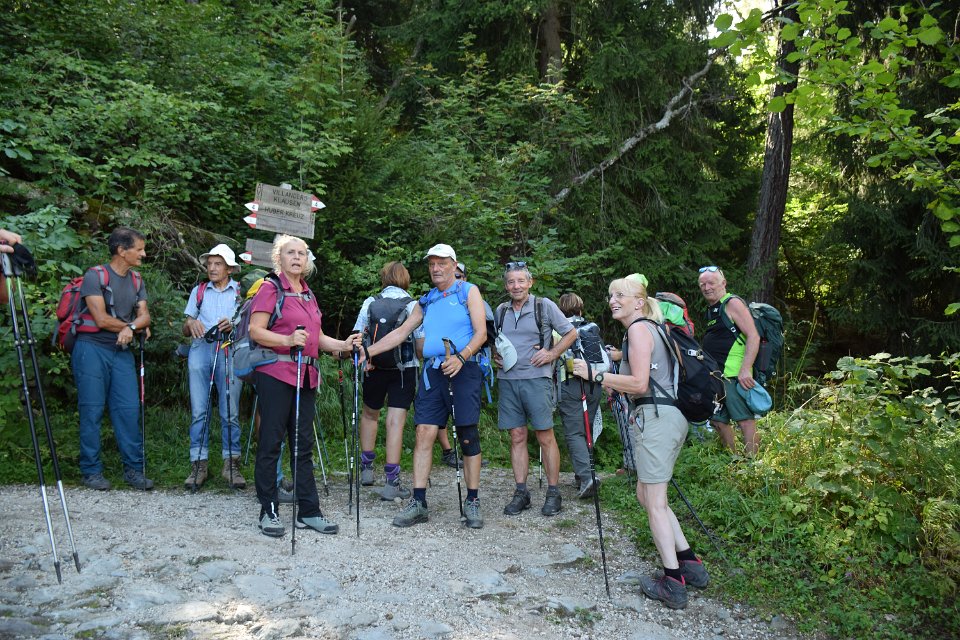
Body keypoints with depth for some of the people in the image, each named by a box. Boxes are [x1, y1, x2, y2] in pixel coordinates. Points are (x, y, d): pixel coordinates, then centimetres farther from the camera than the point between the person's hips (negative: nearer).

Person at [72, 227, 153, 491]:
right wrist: (135, 326, -3)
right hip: (92, 349, -5)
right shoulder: (95, 276, -7)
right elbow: (102, 320, -14)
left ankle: (133, 469, 7)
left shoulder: (136, 280, 13)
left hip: (122, 351, 5)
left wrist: (130, 328, -16)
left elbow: (145, 317, 6)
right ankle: (91, 470, 9)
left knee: (129, 409, 1)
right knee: (92, 411, -1)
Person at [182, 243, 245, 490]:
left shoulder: (241, 292, 13)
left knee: (230, 411, -6)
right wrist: (191, 323, -4)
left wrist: (233, 326, -13)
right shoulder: (199, 291, 21)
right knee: (198, 411, -2)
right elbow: (185, 330, 19)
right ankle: (198, 464, 2)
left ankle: (231, 464, 1)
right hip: (200, 349, 2)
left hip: (230, 351, -2)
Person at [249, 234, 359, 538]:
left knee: (303, 444, 9)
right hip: (276, 373, -7)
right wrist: (288, 340, -26)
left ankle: (309, 511, 15)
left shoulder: (308, 294, 18)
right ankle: (268, 512, 9)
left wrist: (342, 345, 6)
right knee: (271, 442, -1)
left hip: (306, 376, 7)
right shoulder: (270, 288, -3)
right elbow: (256, 331, -12)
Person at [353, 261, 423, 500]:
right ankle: (391, 482, -4)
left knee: (369, 414, 23)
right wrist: (417, 357, 12)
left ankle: (367, 467, 26)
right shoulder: (413, 305, -1)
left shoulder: (370, 302, 3)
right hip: (405, 369, -1)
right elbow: (421, 342, -5)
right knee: (396, 422, -2)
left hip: (374, 368, 1)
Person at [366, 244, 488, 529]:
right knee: (424, 433, -4)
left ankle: (472, 502, 8)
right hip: (433, 372, 4)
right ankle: (418, 502, 0)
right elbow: (401, 332, 18)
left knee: (468, 436, -2)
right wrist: (368, 351, 9)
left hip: (463, 370, -4)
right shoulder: (426, 301, 19)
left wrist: (461, 357, -21)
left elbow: (481, 332, -5)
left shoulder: (468, 291, 4)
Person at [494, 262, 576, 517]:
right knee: (517, 437, 6)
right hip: (507, 379, 4)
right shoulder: (501, 310, 12)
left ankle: (553, 493, 7)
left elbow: (571, 333, 6)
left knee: (545, 437, -2)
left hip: (536, 378, -4)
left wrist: (552, 354, -6)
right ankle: (521, 492, 13)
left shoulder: (544, 306, 0)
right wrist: (495, 356, 8)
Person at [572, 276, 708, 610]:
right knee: (647, 495, 16)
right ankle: (690, 564, 20)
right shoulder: (652, 328, 21)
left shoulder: (639, 328, -8)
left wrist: (595, 375, -13)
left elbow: (639, 383, -17)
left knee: (654, 501, -3)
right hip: (670, 416, 10)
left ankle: (673, 585, 2)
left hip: (655, 418, -10)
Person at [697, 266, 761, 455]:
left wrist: (745, 369, -23)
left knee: (745, 419, -8)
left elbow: (753, 336, -15)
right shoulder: (711, 311, 20)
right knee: (718, 421, 13)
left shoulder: (732, 303, -6)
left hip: (734, 374, -10)